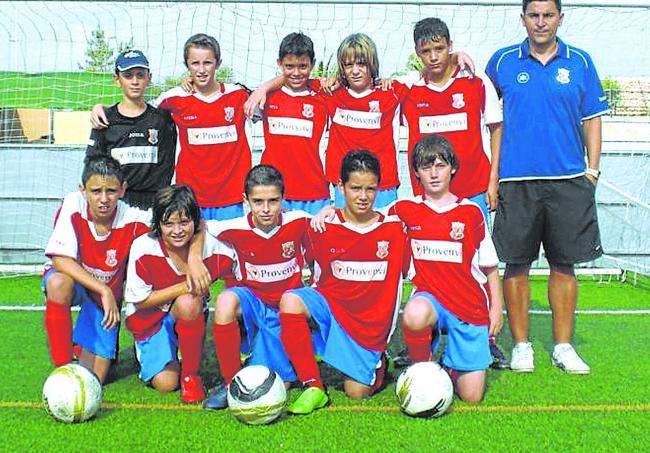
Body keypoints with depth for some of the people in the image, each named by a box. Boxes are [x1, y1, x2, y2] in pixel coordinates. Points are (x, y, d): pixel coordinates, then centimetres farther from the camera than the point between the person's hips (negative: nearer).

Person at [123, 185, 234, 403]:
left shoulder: (209, 244, -16)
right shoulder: (143, 247, -19)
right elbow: (140, 301, -14)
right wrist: (184, 287, -22)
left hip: (190, 316, 0)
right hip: (150, 320, 0)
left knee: (188, 303, -35)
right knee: (166, 383, -15)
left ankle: (191, 376, -17)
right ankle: (148, 352, 22)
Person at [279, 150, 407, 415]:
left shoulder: (393, 228, -3)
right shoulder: (324, 227, -4)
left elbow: (394, 285, 2)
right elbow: (321, 279, 8)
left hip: (370, 323, 0)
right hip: (330, 305, 0)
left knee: (357, 392, -8)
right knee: (290, 301, -32)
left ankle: (375, 359, 27)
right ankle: (314, 387, -21)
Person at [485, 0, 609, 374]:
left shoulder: (580, 62, 9)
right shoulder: (503, 62, 6)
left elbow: (592, 118, 11)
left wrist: (593, 168, 2)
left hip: (569, 179, 1)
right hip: (517, 179, -1)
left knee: (564, 264, 6)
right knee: (517, 264, 3)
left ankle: (563, 347, 18)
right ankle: (521, 345, 16)